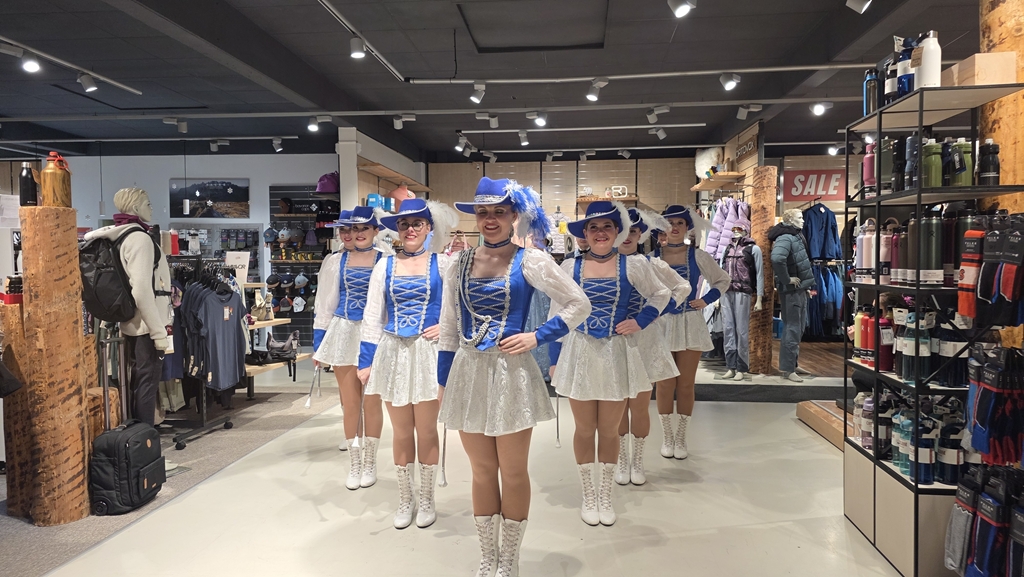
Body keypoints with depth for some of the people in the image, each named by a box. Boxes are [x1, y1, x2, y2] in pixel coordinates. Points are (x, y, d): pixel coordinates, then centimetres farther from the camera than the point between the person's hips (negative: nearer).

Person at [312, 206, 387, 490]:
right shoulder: (335, 262, 3)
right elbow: (324, 304, 7)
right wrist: (318, 342, 5)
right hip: (345, 334, 2)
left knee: (372, 401, 6)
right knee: (349, 402, 8)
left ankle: (370, 463, 23)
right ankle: (354, 464, 23)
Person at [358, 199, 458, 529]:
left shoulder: (442, 263, -1)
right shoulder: (385, 265, 4)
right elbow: (372, 317, 4)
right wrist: (366, 361, 2)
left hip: (429, 353, -2)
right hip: (393, 353, 2)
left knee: (426, 431, 6)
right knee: (402, 432, 10)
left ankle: (426, 500, 25)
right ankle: (405, 501, 27)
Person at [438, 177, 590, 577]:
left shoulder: (530, 262, -4)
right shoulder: (461, 264, 6)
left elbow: (579, 305, -2)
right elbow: (448, 329, 9)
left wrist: (537, 337, -11)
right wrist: (443, 382, 8)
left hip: (511, 374, -3)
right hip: (468, 374, 3)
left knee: (513, 472, 9)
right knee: (482, 471, 13)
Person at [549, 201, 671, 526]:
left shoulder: (635, 265, -2)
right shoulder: (570, 267, 0)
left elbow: (661, 295, 12)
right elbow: (558, 316, 3)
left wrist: (640, 322, -4)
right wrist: (555, 360, 1)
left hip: (618, 356, 0)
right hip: (579, 355, 0)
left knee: (609, 430, 10)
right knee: (584, 429, 9)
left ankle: (606, 495, 29)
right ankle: (588, 495, 27)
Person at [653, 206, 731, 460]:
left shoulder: (698, 256, 0)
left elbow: (723, 280, 11)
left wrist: (706, 300, -1)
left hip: (690, 324, 0)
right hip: (662, 324, 0)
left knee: (686, 384, 5)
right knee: (665, 384, 4)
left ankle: (681, 438, 18)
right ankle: (667, 437, 19)